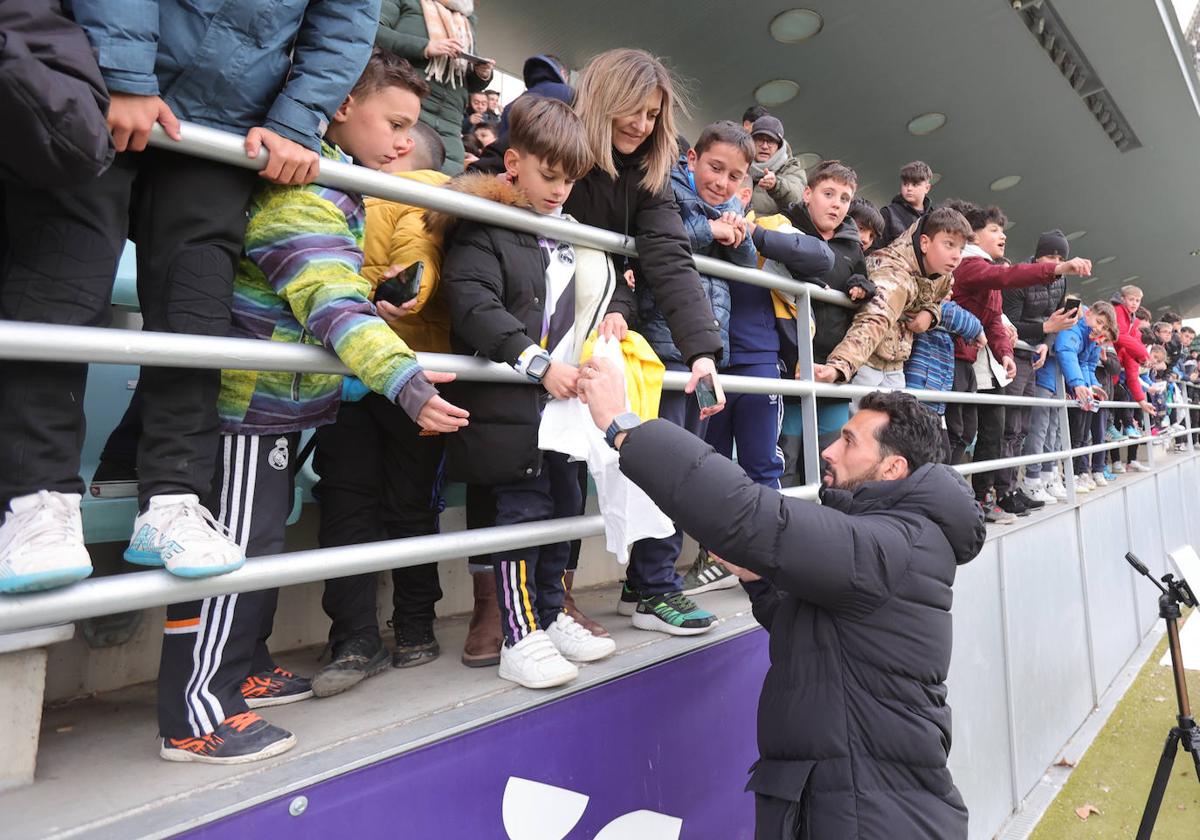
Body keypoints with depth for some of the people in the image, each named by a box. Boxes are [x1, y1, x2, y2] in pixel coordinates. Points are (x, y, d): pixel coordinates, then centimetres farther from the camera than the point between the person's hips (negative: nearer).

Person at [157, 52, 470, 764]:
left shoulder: (340, 191, 14)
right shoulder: (301, 195, -19)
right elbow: (333, 305, -33)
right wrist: (404, 379, -40)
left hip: (284, 397, 10)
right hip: (255, 397, -10)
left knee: (262, 538, 17)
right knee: (239, 544, -4)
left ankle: (243, 668, 33)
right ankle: (196, 714, 10)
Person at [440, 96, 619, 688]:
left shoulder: (567, 234, 18)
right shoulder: (483, 231, -6)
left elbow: (603, 279, 31)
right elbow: (473, 306, -20)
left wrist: (613, 313, 9)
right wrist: (538, 362, -26)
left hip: (565, 396, 8)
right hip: (510, 403, -8)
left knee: (565, 506, 13)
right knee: (523, 509, -5)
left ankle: (551, 616, 29)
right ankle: (520, 637, 10)